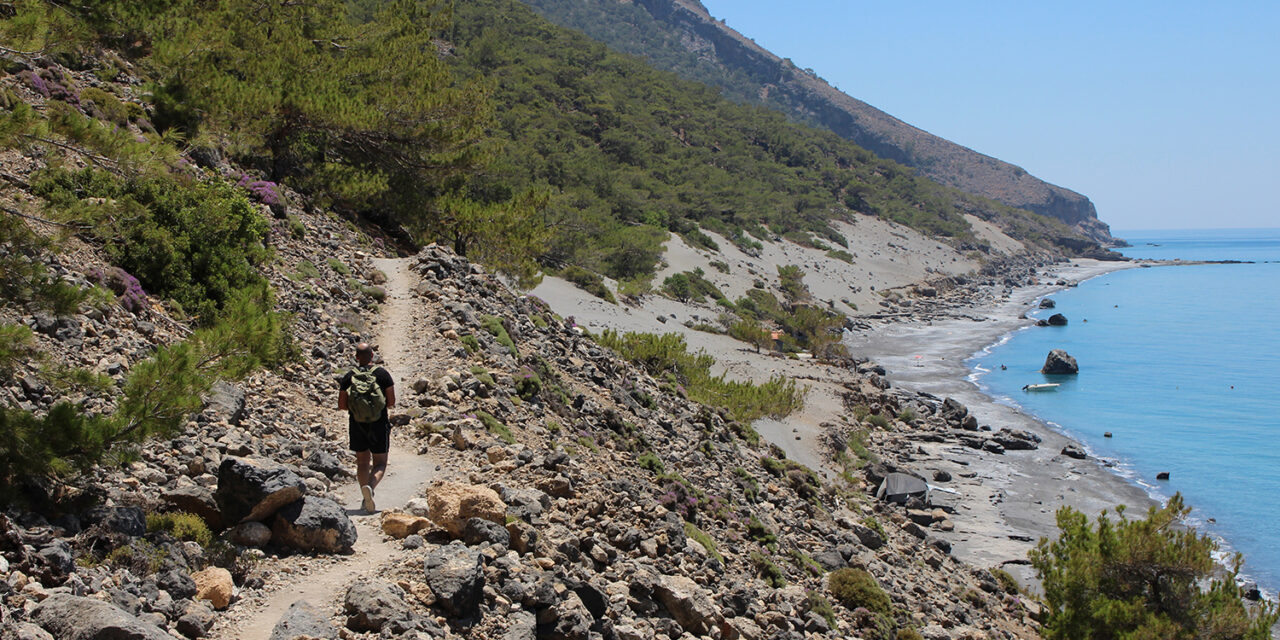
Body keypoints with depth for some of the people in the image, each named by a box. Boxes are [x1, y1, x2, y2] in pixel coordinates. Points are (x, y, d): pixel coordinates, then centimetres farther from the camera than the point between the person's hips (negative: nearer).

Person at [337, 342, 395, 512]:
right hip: (379, 424, -2)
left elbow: (342, 406, 0)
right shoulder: (383, 374, -5)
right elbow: (391, 402, -4)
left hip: (357, 425, 2)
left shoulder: (349, 377, -1)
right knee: (380, 463, 5)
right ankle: (370, 487, -24)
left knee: (362, 462, 16)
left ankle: (365, 499, 12)